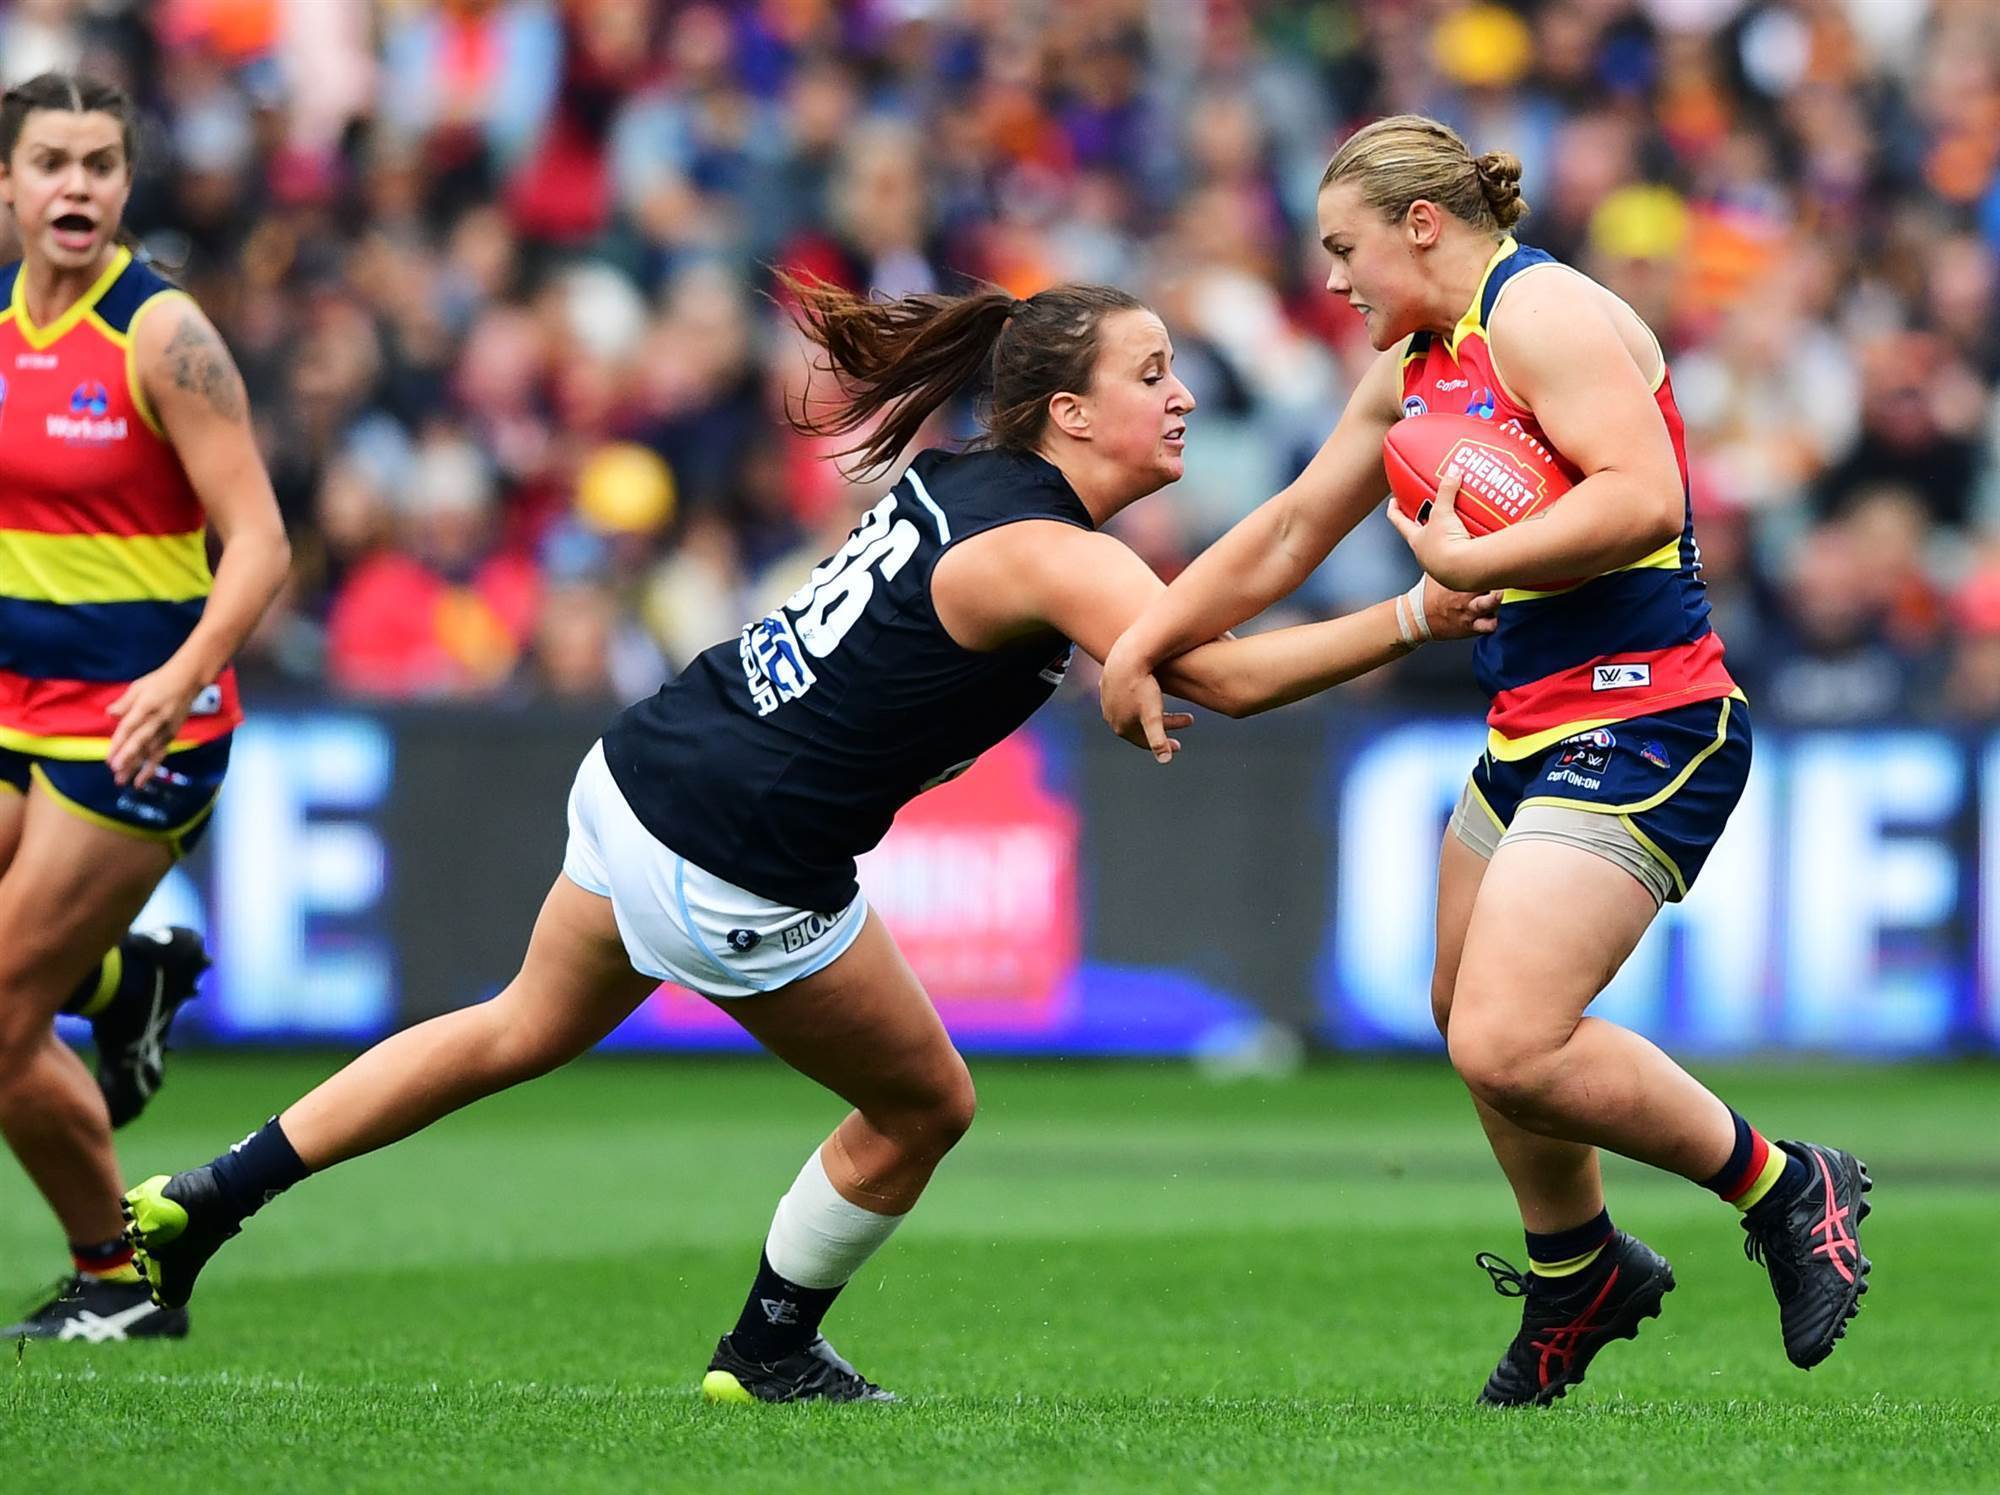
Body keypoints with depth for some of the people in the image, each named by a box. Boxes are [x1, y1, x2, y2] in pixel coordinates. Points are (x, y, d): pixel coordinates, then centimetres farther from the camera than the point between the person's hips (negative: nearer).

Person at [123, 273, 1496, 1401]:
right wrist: (1411, 620, -28)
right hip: (735, 873, -8)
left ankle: (205, 1201, 30)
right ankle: (768, 1358, 28)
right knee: (924, 1106, 13)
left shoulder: (958, 483, 7)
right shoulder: (1048, 556, -18)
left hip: (637, 778, 8)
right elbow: (1229, 677, -29)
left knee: (526, 1031, 27)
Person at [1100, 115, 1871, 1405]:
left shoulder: (1541, 310, -13)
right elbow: (1290, 535, 25)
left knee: (1508, 1046, -20)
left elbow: (1642, 496, -24)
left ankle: (1786, 1190, -3)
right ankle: (1578, 1275, 38)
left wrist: (1464, 562, -21)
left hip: (1643, 725, -10)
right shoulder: (1414, 372, 17)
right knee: (1467, 1013, 19)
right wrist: (1142, 644, 23)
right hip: (1534, 735, 10)